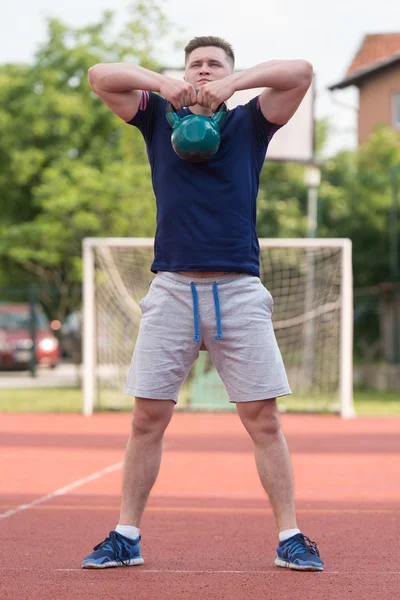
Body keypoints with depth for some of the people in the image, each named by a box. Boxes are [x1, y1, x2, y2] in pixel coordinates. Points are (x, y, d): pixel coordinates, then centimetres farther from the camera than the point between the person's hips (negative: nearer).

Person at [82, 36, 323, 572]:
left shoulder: (249, 123, 12)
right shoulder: (159, 119, 15)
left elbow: (301, 72, 1)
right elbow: (100, 76, 6)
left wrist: (234, 83, -9)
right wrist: (162, 84, -7)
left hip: (239, 291, -1)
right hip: (172, 288, 1)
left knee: (264, 421, -2)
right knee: (147, 419, 1)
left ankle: (290, 538, 2)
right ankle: (126, 537, 8)